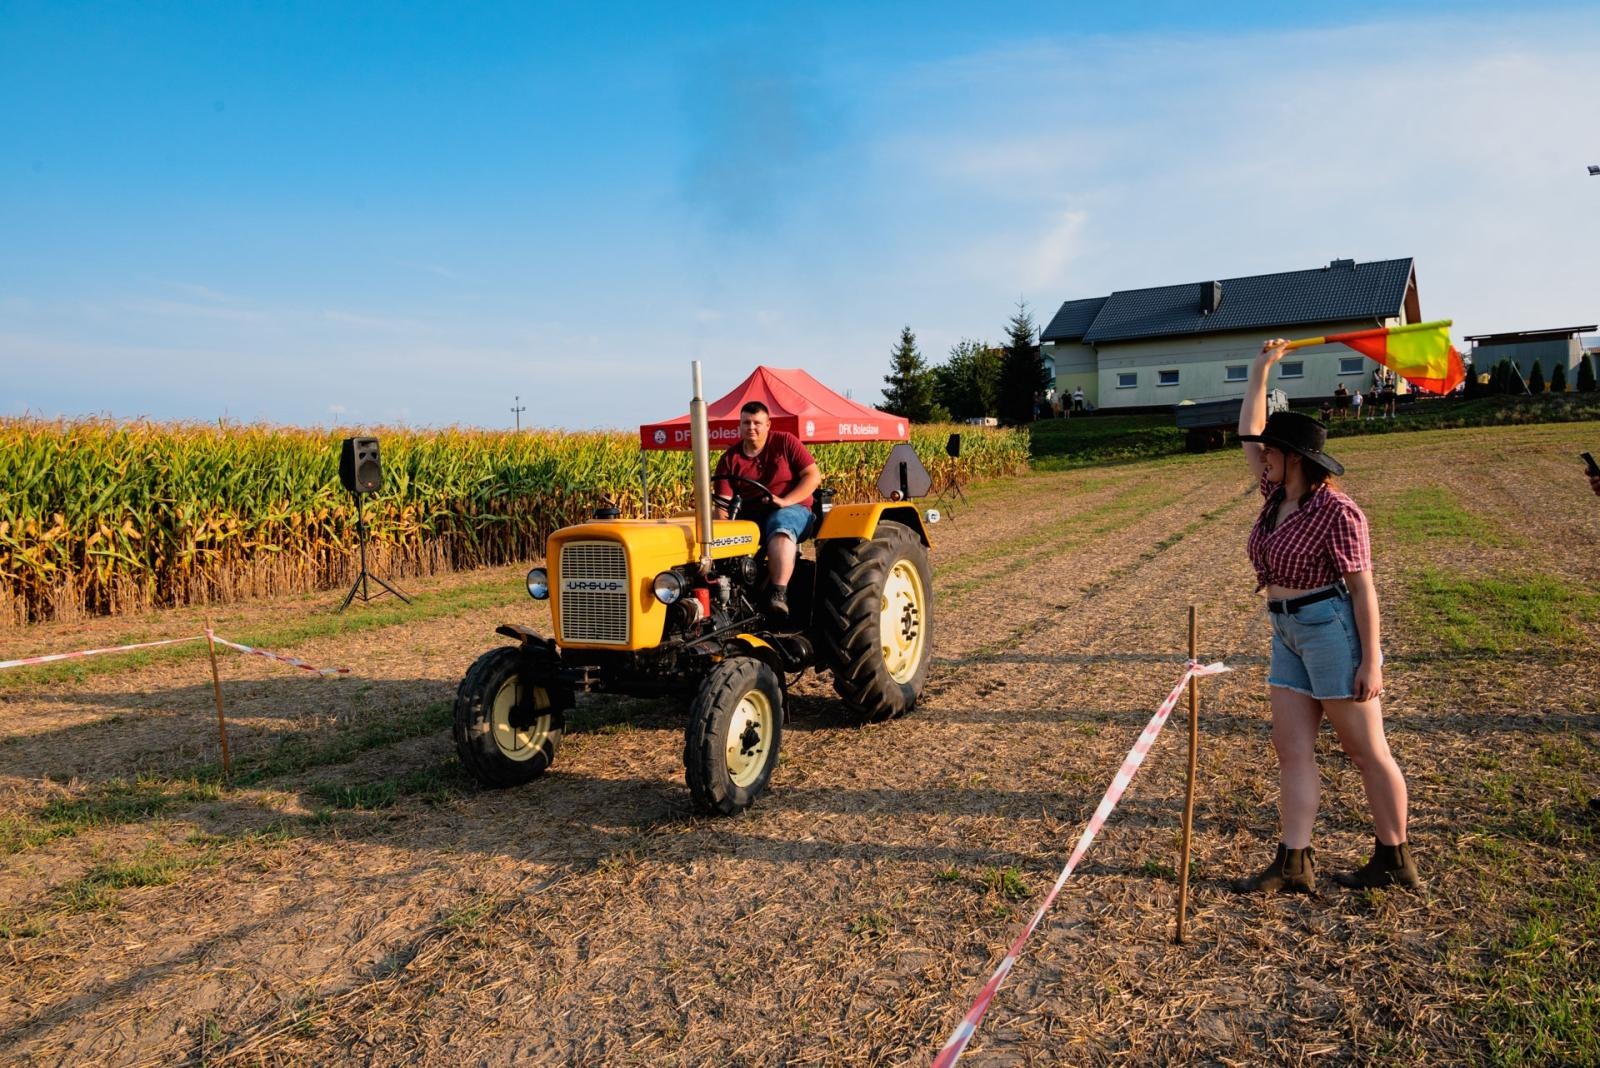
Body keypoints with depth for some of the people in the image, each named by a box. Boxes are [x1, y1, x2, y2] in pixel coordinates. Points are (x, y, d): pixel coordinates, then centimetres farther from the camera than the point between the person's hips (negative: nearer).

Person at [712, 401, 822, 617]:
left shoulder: (785, 442, 2)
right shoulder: (729, 459, 6)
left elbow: (813, 476, -4)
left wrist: (785, 501, -17)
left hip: (790, 510, -3)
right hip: (748, 516, 4)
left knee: (780, 527, -39)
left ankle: (779, 594, -49)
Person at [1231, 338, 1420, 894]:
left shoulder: (1337, 512, -16)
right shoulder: (1277, 494, 6)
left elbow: (1364, 590, -15)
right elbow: (1247, 431, 15)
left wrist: (1371, 662, -17)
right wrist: (1261, 367, 14)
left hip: (1331, 628, -9)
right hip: (1288, 633, 9)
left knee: (1366, 750, 4)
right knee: (1292, 748, 6)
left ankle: (1395, 859, 19)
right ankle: (1294, 862, 10)